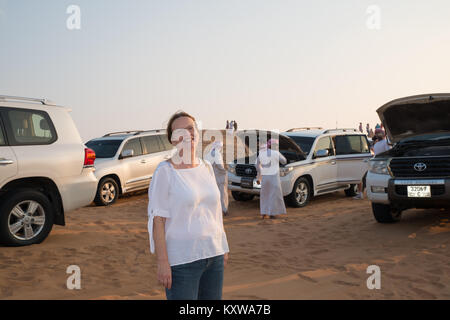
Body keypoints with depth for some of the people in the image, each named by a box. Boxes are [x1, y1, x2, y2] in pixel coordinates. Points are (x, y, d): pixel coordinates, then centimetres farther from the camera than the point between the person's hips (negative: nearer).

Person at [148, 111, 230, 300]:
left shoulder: (207, 167, 9)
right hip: (182, 260, -6)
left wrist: (223, 248, 15)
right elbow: (157, 219, -13)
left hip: (214, 256, 6)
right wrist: (162, 262, -17)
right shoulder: (165, 171, -10)